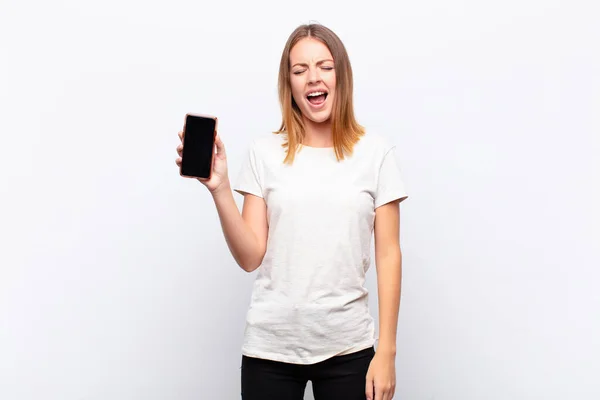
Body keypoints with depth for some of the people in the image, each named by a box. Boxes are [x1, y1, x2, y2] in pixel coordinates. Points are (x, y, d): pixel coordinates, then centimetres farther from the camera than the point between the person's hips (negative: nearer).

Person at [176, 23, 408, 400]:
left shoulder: (375, 151, -1)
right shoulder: (265, 151, 0)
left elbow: (388, 255, -1)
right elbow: (251, 257, -2)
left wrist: (386, 351, -3)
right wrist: (220, 188, -14)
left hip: (348, 346, 0)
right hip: (271, 345, 1)